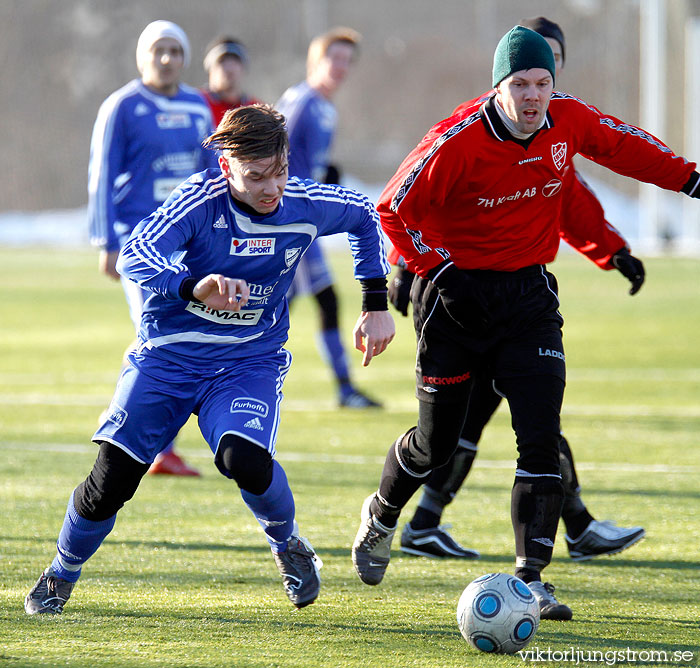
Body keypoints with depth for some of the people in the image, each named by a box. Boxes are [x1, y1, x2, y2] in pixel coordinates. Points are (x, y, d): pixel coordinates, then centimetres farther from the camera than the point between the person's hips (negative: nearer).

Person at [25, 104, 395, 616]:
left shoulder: (306, 205, -11)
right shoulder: (202, 200, -21)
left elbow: (365, 217, 11)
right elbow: (135, 255, -36)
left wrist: (376, 305, 8)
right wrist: (194, 287, -55)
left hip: (249, 362, 1)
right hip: (168, 356, -1)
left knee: (245, 459, -28)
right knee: (113, 477, -7)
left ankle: (287, 543, 5)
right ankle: (63, 573, 22)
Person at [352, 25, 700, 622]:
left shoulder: (568, 120, -7)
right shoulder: (457, 142, -21)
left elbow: (623, 145, 13)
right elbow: (395, 210, -12)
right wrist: (436, 270, -18)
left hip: (529, 293, 3)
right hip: (456, 295, -3)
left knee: (541, 438, -10)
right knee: (437, 443, 7)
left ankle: (530, 578, -6)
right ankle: (381, 515, 39)